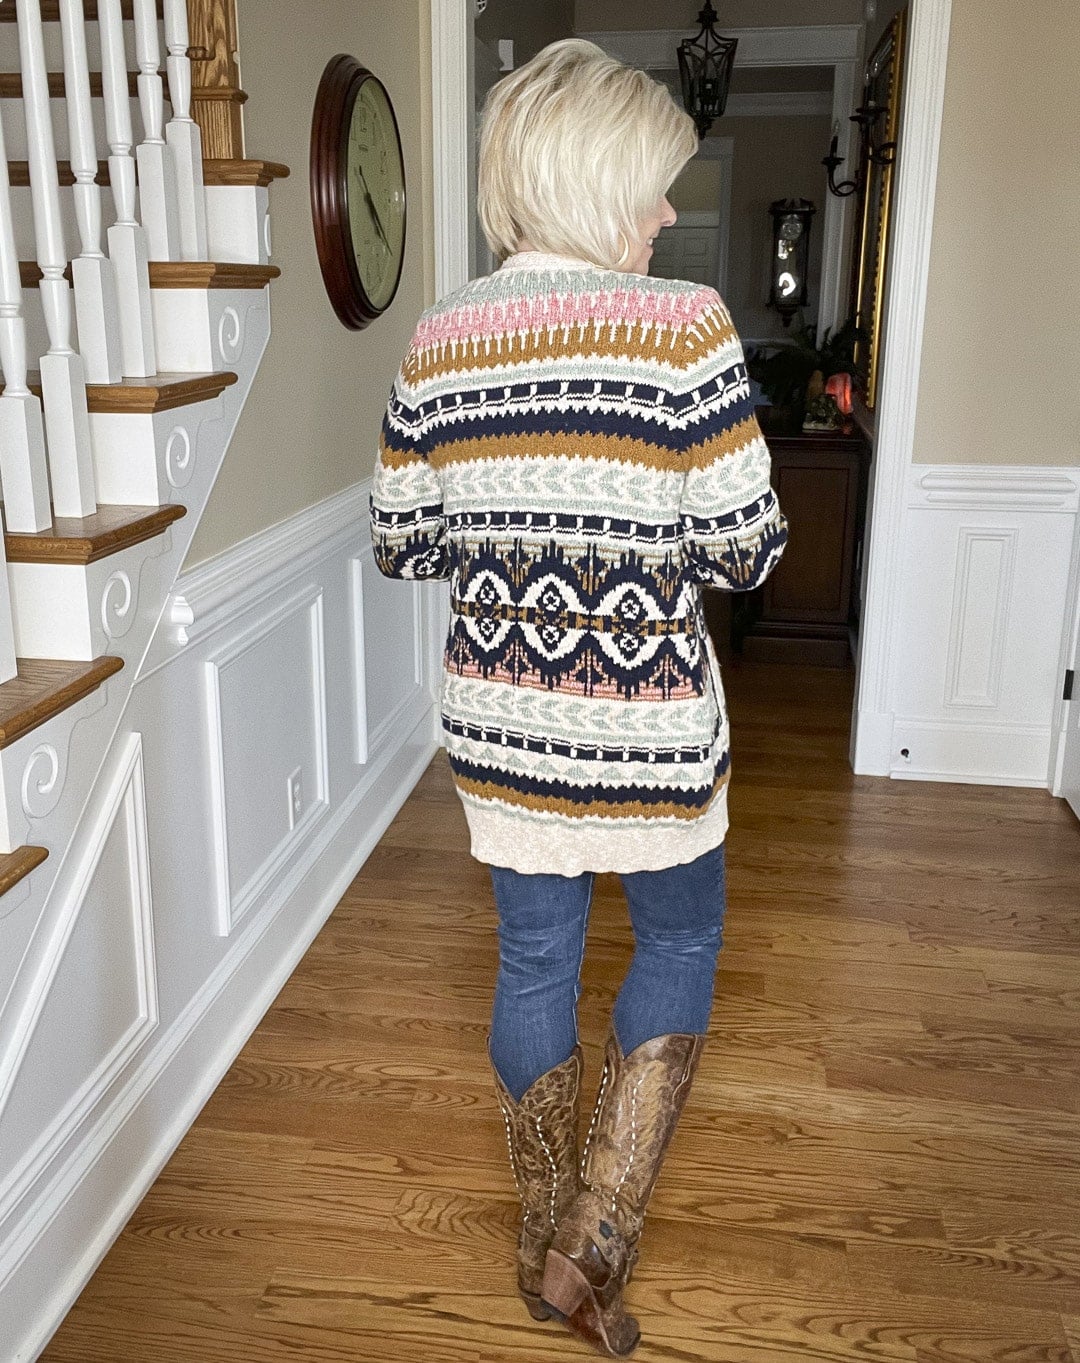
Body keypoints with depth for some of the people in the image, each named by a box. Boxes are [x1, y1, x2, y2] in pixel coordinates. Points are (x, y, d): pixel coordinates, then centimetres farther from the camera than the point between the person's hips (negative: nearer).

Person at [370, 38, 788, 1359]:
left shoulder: (441, 336, -1)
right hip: (644, 719, -4)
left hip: (499, 715, 4)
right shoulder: (683, 323, -14)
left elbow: (399, 542, 4)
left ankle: (546, 1239, 39)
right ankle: (593, 1246, 21)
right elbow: (745, 549, -13)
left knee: (534, 955, 19)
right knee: (679, 940, 20)